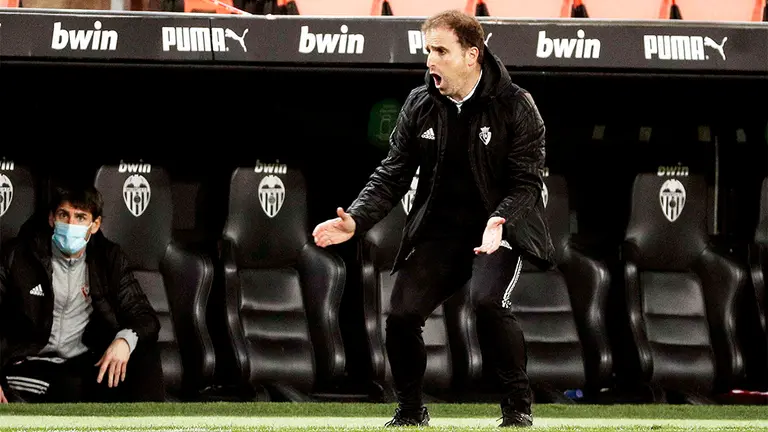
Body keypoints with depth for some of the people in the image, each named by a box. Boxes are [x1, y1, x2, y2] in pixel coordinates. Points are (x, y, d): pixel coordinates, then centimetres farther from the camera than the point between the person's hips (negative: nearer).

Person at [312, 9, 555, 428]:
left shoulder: (515, 107, -11)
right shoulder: (419, 105, 1)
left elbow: (526, 181, -13)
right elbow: (392, 174, 2)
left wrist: (499, 222, -32)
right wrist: (355, 220, -14)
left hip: (499, 226, -4)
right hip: (438, 231, 4)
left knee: (488, 301, -30)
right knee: (401, 315, -8)